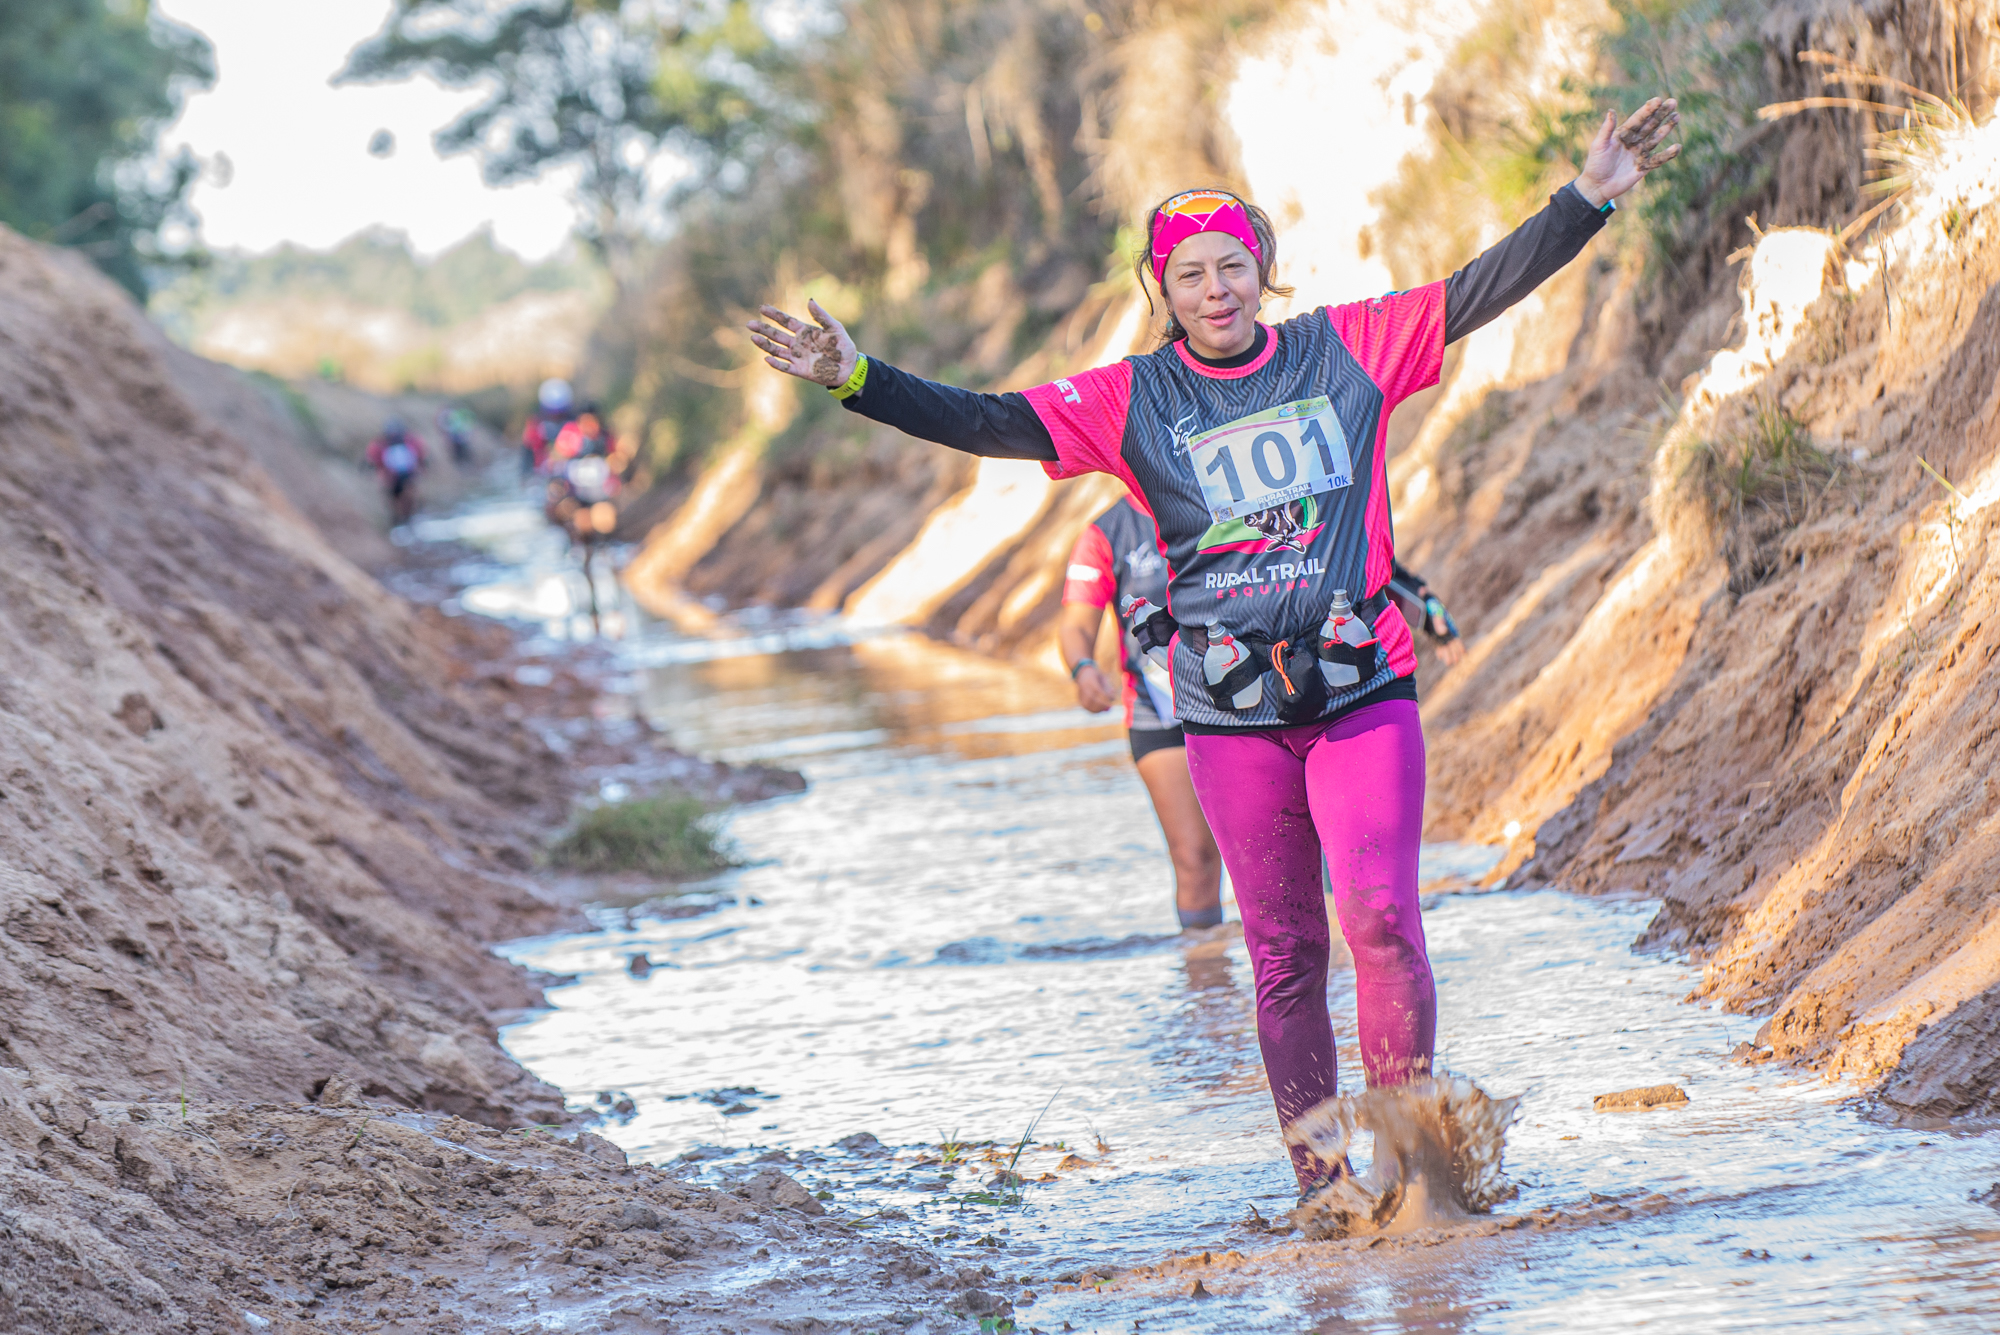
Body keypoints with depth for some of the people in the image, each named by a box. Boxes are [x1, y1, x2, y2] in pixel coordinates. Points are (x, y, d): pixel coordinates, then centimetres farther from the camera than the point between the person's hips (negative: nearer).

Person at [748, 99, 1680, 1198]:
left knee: (1378, 911, -18)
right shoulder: (1129, 401, 3)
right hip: (1230, 715, 1)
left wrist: (1588, 199, -5)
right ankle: (1319, 1177, 14)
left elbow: (1482, 290, 3)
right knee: (1284, 951, 6)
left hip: (1363, 693, -1)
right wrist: (857, 381, -14)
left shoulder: (1348, 350, 4)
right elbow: (988, 424, -2)